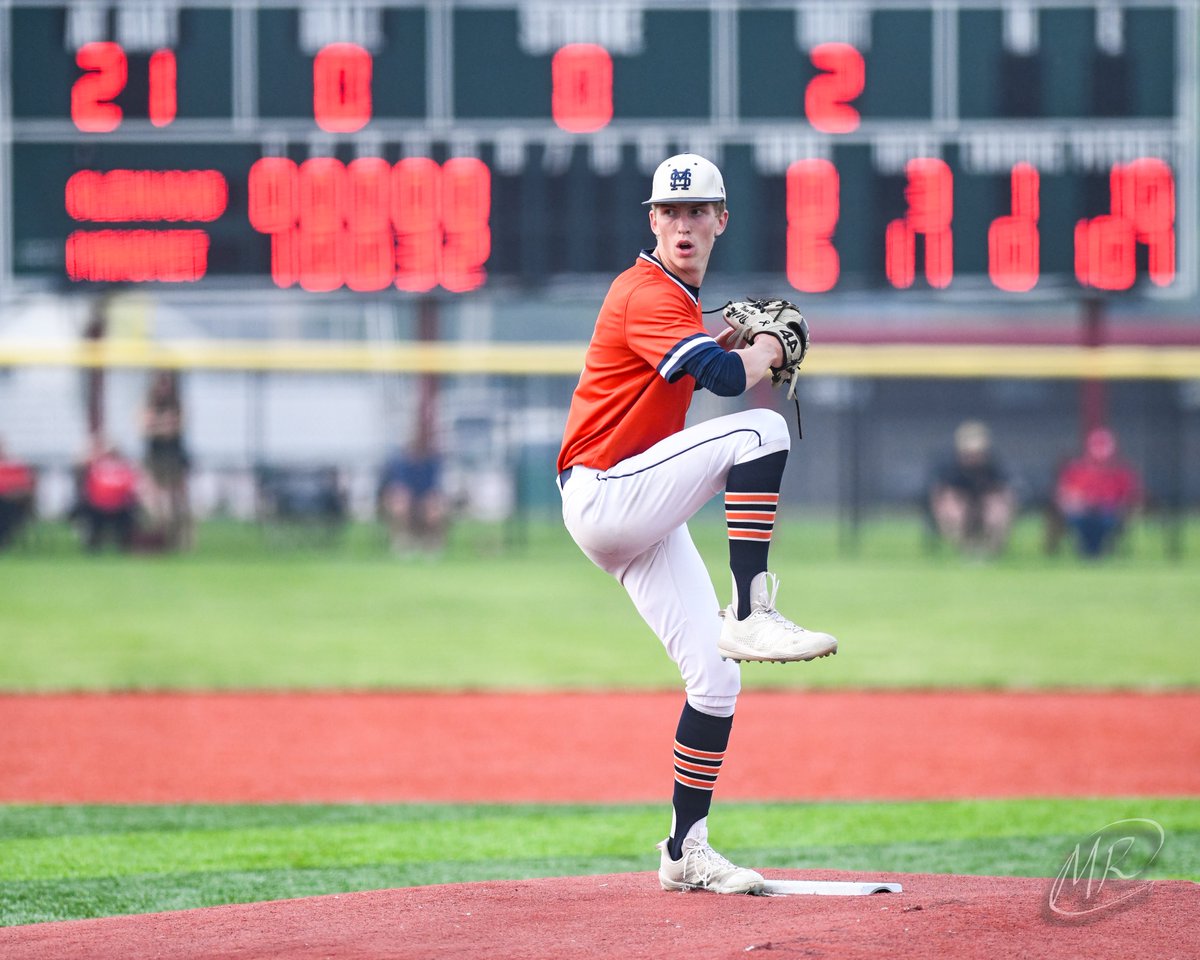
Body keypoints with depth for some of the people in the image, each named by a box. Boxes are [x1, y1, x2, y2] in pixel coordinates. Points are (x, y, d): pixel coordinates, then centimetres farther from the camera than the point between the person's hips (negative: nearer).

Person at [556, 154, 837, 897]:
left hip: (643, 517, 9)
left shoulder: (677, 297, 18)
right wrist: (766, 349, -4)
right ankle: (753, 613, -28)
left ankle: (688, 852, 9)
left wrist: (734, 346, 11)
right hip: (603, 495, -9)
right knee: (760, 431, -26)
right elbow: (725, 378, -24)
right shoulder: (648, 294, -14)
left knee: (716, 677, 3)